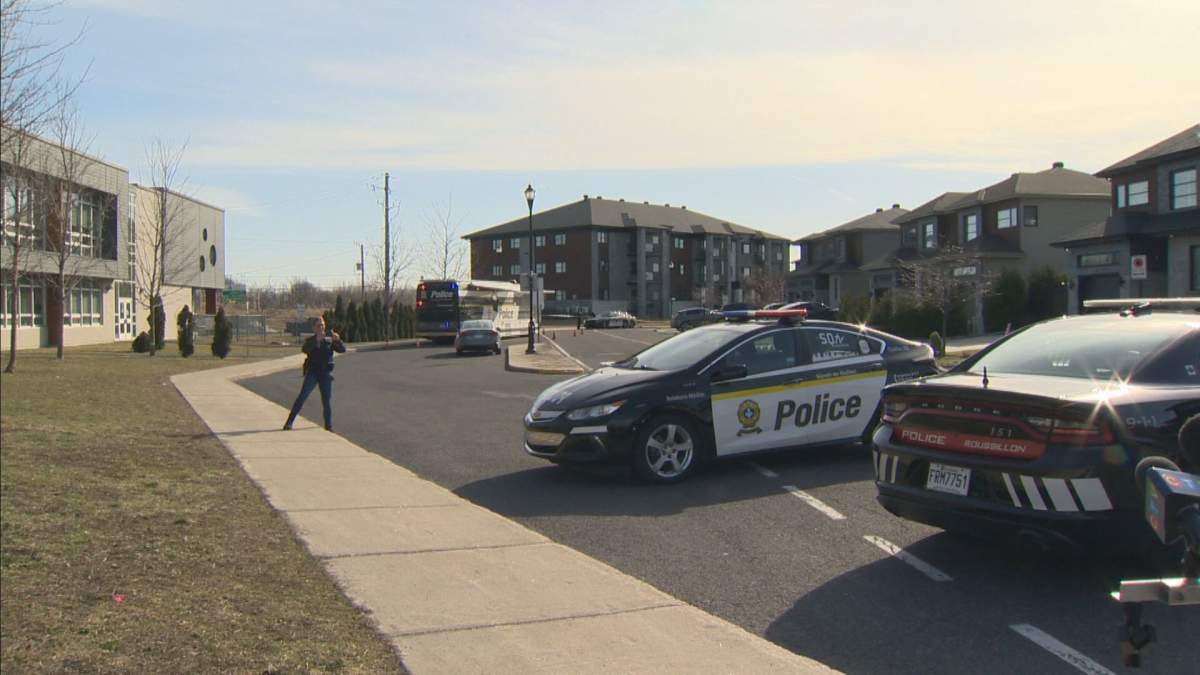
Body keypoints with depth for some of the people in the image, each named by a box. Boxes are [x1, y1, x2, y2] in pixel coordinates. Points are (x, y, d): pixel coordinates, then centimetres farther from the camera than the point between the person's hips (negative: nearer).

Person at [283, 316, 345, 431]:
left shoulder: (330, 340, 8)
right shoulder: (310, 340, 5)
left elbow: (342, 350, -3)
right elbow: (304, 350, -17)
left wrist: (338, 340, -23)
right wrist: (316, 340, -30)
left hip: (326, 373, 1)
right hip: (312, 372, -1)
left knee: (327, 399, 1)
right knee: (302, 396, -10)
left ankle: (329, 425, 13)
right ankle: (289, 422, -9)